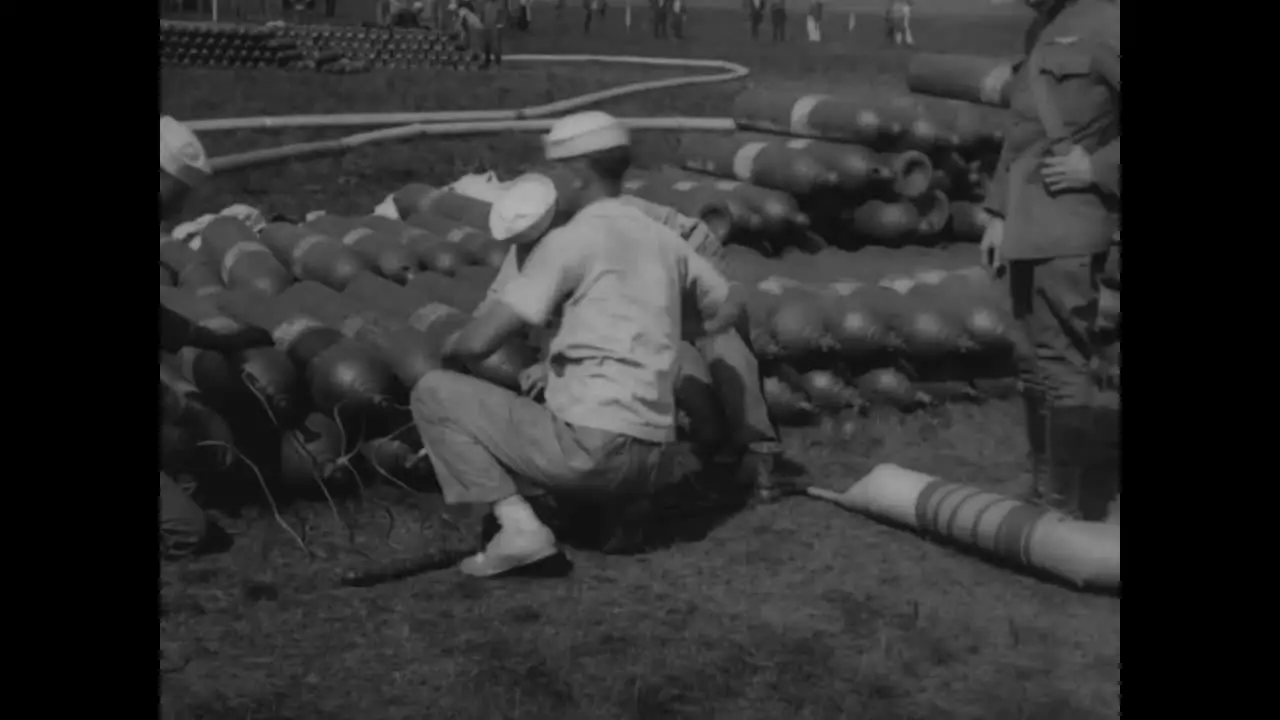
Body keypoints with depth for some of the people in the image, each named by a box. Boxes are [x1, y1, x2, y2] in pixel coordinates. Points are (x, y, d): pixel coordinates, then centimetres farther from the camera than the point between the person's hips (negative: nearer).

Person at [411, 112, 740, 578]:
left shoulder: (569, 242, -9)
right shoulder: (662, 239, 11)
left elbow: (478, 343, -13)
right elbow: (724, 312, 29)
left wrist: (449, 348, 14)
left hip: (589, 444, -8)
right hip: (647, 462, 8)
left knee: (434, 393, 2)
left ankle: (518, 525, -10)